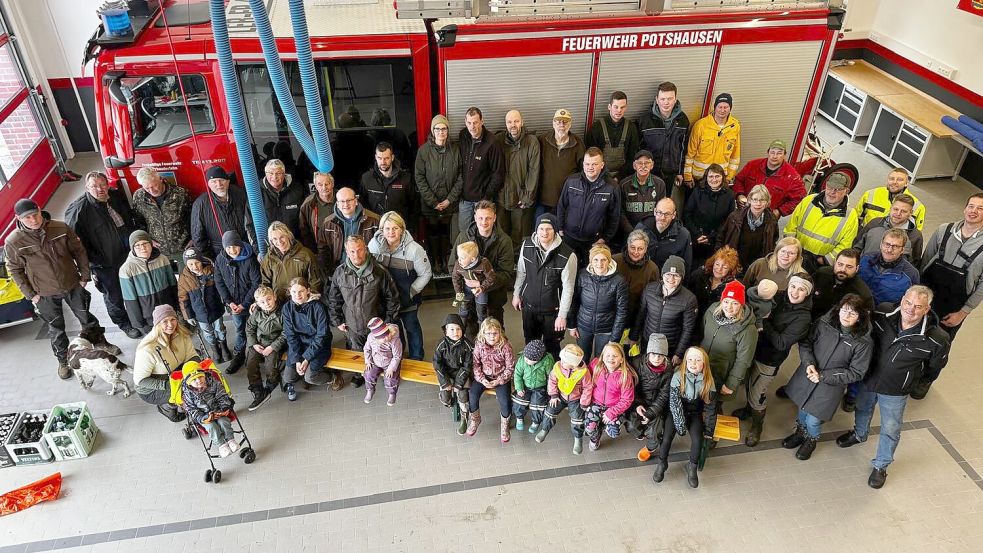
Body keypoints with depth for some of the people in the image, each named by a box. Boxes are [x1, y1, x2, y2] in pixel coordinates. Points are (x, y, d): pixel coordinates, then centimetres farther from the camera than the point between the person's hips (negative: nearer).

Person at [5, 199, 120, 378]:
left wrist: (84, 276, 0)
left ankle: (102, 343, 40)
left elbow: (79, 251, -2)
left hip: (73, 285, 1)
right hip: (45, 294, -1)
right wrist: (30, 294, -6)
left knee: (87, 318, 17)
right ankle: (63, 360, 32)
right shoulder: (13, 242, -15)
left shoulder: (61, 229, -13)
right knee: (56, 328, 13)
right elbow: (15, 270, -5)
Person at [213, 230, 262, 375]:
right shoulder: (220, 260, -6)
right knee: (239, 330, 15)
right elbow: (219, 282, 1)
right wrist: (229, 302, -8)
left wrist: (244, 304, -14)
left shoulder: (250, 259, -19)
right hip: (234, 303, 3)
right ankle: (238, 355, 30)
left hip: (250, 302, -3)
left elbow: (256, 283, -15)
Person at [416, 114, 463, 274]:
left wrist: (450, 199, -6)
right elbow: (419, 178, -7)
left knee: (446, 234, 5)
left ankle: (445, 260, 23)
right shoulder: (424, 150, -6)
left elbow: (460, 177, 2)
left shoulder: (455, 150, 1)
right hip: (430, 204, -1)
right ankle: (435, 262, 21)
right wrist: (433, 201, -10)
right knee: (433, 234, 6)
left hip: (450, 204, 2)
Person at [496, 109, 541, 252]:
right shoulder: (498, 139, 0)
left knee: (519, 235, 6)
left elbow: (534, 172, -8)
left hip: (522, 197, -2)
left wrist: (528, 196, -10)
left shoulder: (532, 142, -7)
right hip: (501, 196, 2)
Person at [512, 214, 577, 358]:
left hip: (552, 310, -4)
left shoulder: (568, 255, -24)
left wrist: (562, 315, -14)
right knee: (530, 342, 25)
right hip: (529, 306, 4)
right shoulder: (527, 245, -11)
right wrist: (516, 294, 11)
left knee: (551, 346, 14)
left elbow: (568, 288, -17)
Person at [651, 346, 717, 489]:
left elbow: (710, 407, -4)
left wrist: (709, 431, -3)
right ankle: (662, 463, 8)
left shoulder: (708, 381, -11)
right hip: (677, 412, -1)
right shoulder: (678, 376, -18)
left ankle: (692, 467, 5)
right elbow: (674, 402, -16)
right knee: (667, 437, -19)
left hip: (695, 414, 1)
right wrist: (680, 425, -19)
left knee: (697, 440, -21)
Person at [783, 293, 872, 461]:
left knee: (813, 421, 6)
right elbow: (805, 342, -2)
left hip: (830, 386, -3)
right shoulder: (824, 323, -14)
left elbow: (855, 373, -14)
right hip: (806, 377, 3)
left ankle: (811, 440, 41)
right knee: (802, 409, 24)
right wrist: (809, 363, -19)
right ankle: (800, 432, 56)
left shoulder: (864, 342, -20)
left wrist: (823, 376, -19)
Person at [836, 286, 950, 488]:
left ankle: (880, 466, 37)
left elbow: (934, 368, -6)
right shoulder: (883, 315, -23)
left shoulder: (936, 340, -28)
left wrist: (914, 386, 1)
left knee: (890, 430, 13)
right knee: (862, 409, 29)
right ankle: (859, 434, 60)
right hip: (869, 379, 3)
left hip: (896, 392, -3)